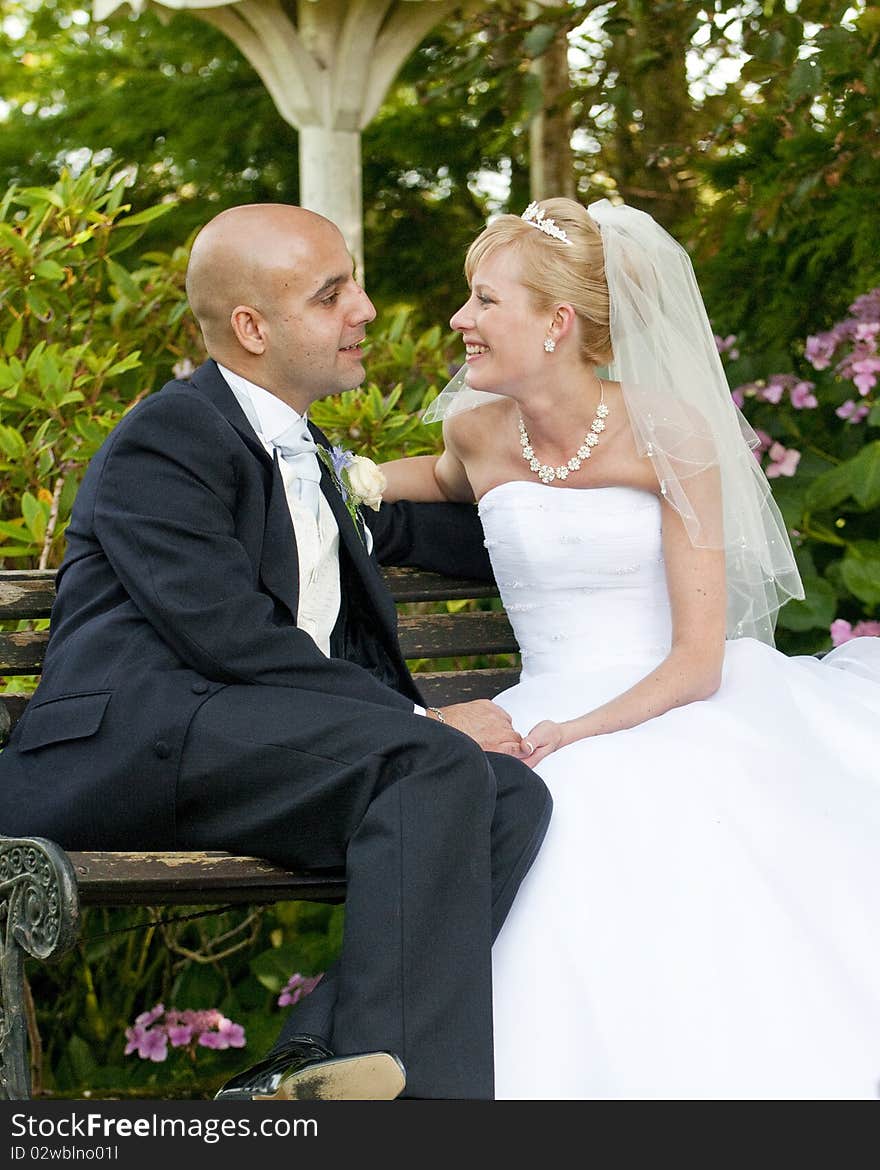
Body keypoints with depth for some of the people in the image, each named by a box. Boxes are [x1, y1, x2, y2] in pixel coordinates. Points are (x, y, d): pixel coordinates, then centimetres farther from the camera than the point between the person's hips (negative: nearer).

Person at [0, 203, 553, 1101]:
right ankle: (404, 1078, -32)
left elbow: (397, 529, 45)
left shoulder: (307, 456, 25)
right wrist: (422, 721, -12)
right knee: (439, 765, -28)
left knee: (513, 798, -16)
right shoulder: (164, 442, -2)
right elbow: (236, 640, -14)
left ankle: (311, 1063, -25)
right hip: (129, 744, -8)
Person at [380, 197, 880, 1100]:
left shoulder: (670, 433, -6)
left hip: (677, 707, -2)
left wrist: (581, 729, -24)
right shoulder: (477, 429, 6)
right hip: (556, 727, 3)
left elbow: (699, 659, -9)